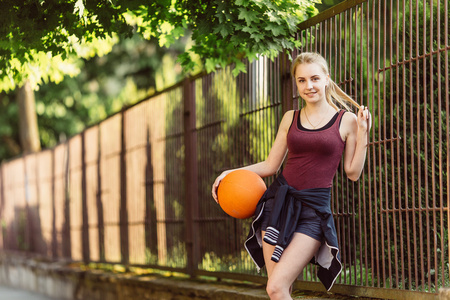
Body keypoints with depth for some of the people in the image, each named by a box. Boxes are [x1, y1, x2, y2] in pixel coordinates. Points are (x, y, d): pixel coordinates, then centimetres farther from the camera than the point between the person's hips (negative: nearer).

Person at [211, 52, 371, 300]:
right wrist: (232, 173, 7)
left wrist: (363, 135, -7)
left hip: (314, 209, -4)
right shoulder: (290, 119, 11)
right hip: (279, 202, 4)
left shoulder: (346, 121, 2)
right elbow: (270, 165, 16)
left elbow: (353, 173, 3)